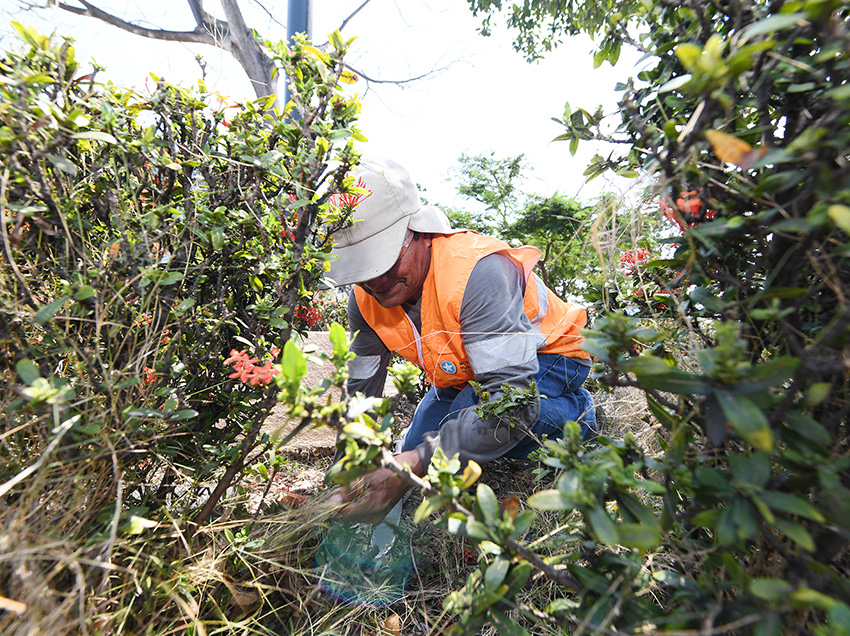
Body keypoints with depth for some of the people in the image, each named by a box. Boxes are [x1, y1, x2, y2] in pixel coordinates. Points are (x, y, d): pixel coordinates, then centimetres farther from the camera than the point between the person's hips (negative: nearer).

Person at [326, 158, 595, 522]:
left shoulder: (476, 272, -40)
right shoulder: (365, 299, -16)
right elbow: (360, 394, -6)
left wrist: (415, 464, -51)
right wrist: (349, 478, -14)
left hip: (547, 354, -6)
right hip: (465, 370, 7)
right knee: (415, 447, 4)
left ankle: (574, 413, -4)